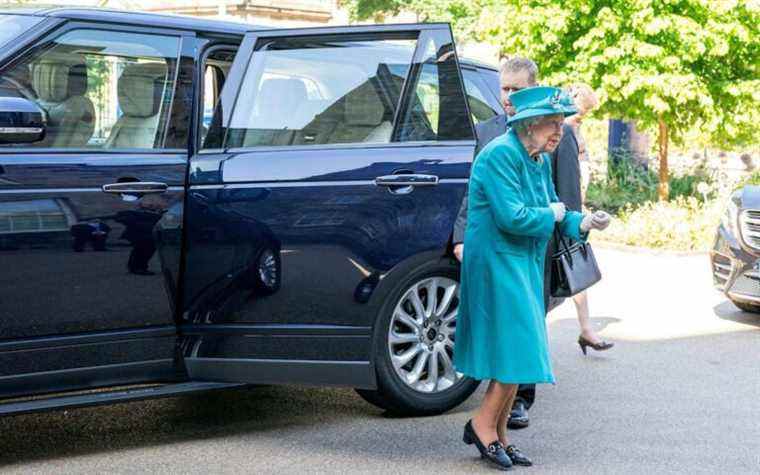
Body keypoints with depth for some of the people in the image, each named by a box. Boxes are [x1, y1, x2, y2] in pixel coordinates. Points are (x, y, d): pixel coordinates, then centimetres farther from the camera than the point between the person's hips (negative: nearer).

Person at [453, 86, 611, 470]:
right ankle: (483, 425, 4)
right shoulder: (501, 155, -17)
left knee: (513, 353, 11)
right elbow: (512, 217, -25)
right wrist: (551, 214, -10)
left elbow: (554, 213, 16)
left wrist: (583, 223, -1)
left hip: (525, 265, 10)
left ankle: (497, 437, 20)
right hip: (496, 263, -10)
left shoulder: (540, 161, 13)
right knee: (517, 348, -11)